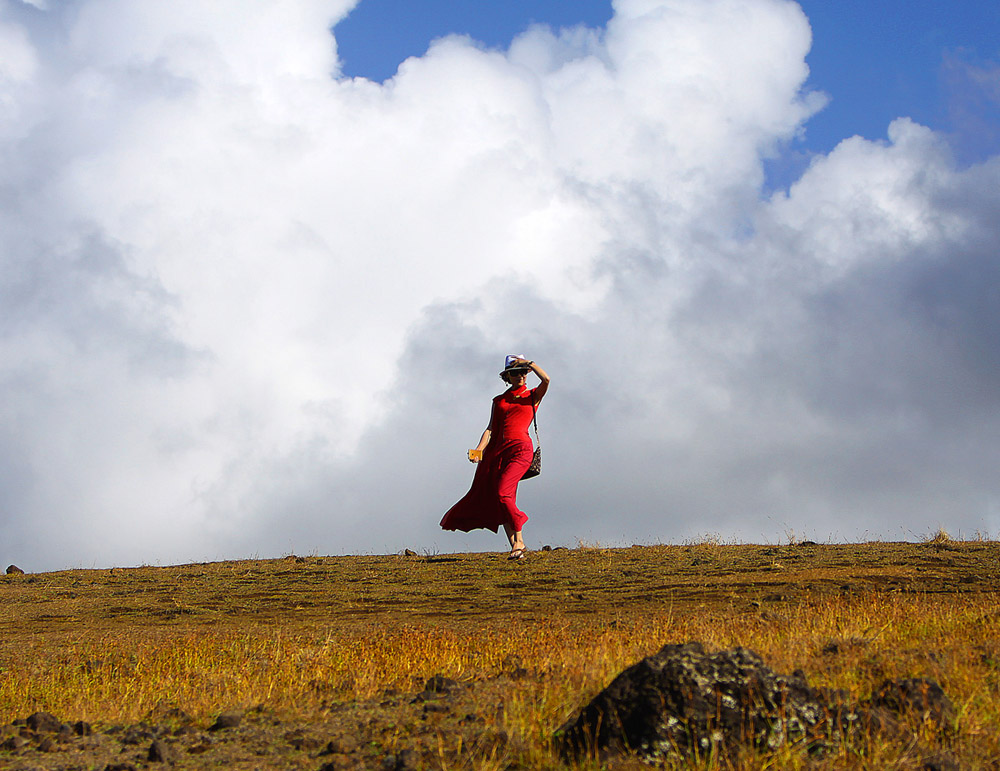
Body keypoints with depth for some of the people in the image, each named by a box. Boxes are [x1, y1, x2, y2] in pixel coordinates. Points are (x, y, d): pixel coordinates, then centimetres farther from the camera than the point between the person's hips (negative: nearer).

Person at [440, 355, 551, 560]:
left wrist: (528, 363, 1)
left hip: (520, 447, -5)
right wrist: (479, 449, -4)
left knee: (502, 493, -21)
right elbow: (491, 429, 12)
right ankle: (515, 546, 4)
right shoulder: (499, 401, 20)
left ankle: (519, 541, -11)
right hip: (498, 450, 5)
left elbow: (546, 379, -10)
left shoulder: (533, 396, 11)